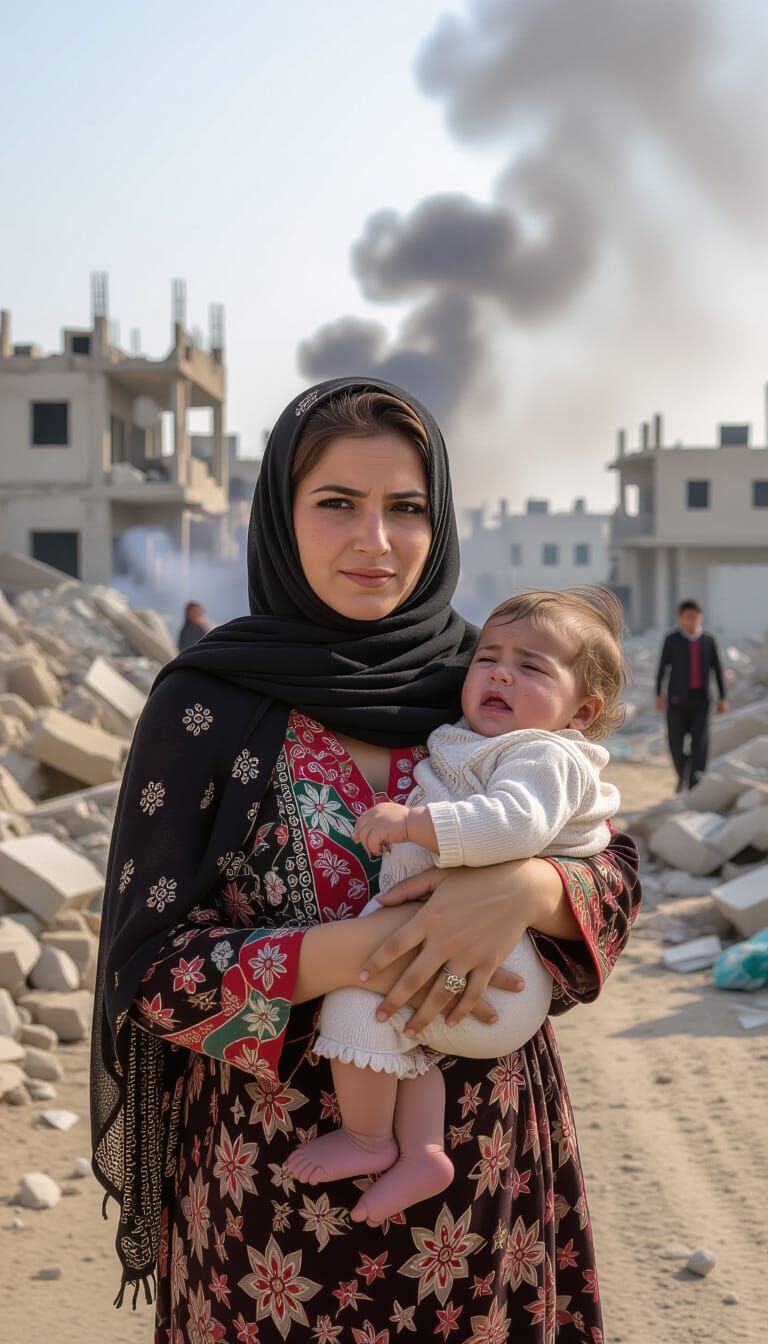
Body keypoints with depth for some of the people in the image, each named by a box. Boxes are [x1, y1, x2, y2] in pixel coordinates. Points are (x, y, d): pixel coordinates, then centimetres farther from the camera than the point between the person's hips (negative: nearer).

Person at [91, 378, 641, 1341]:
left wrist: (525, 886, -25)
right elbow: (150, 963, -11)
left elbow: (618, 877, -2)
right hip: (280, 1179, -2)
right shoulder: (206, 706, -9)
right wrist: (355, 950, -26)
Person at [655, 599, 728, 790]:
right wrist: (659, 694, -9)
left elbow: (717, 670, 5)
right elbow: (662, 668, -2)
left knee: (700, 740, -12)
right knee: (676, 740, 0)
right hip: (677, 697, -1)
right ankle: (683, 775, 26)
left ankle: (695, 781, -14)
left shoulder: (709, 640, 2)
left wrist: (722, 698, 2)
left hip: (700, 698, 1)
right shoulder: (671, 640, -3)